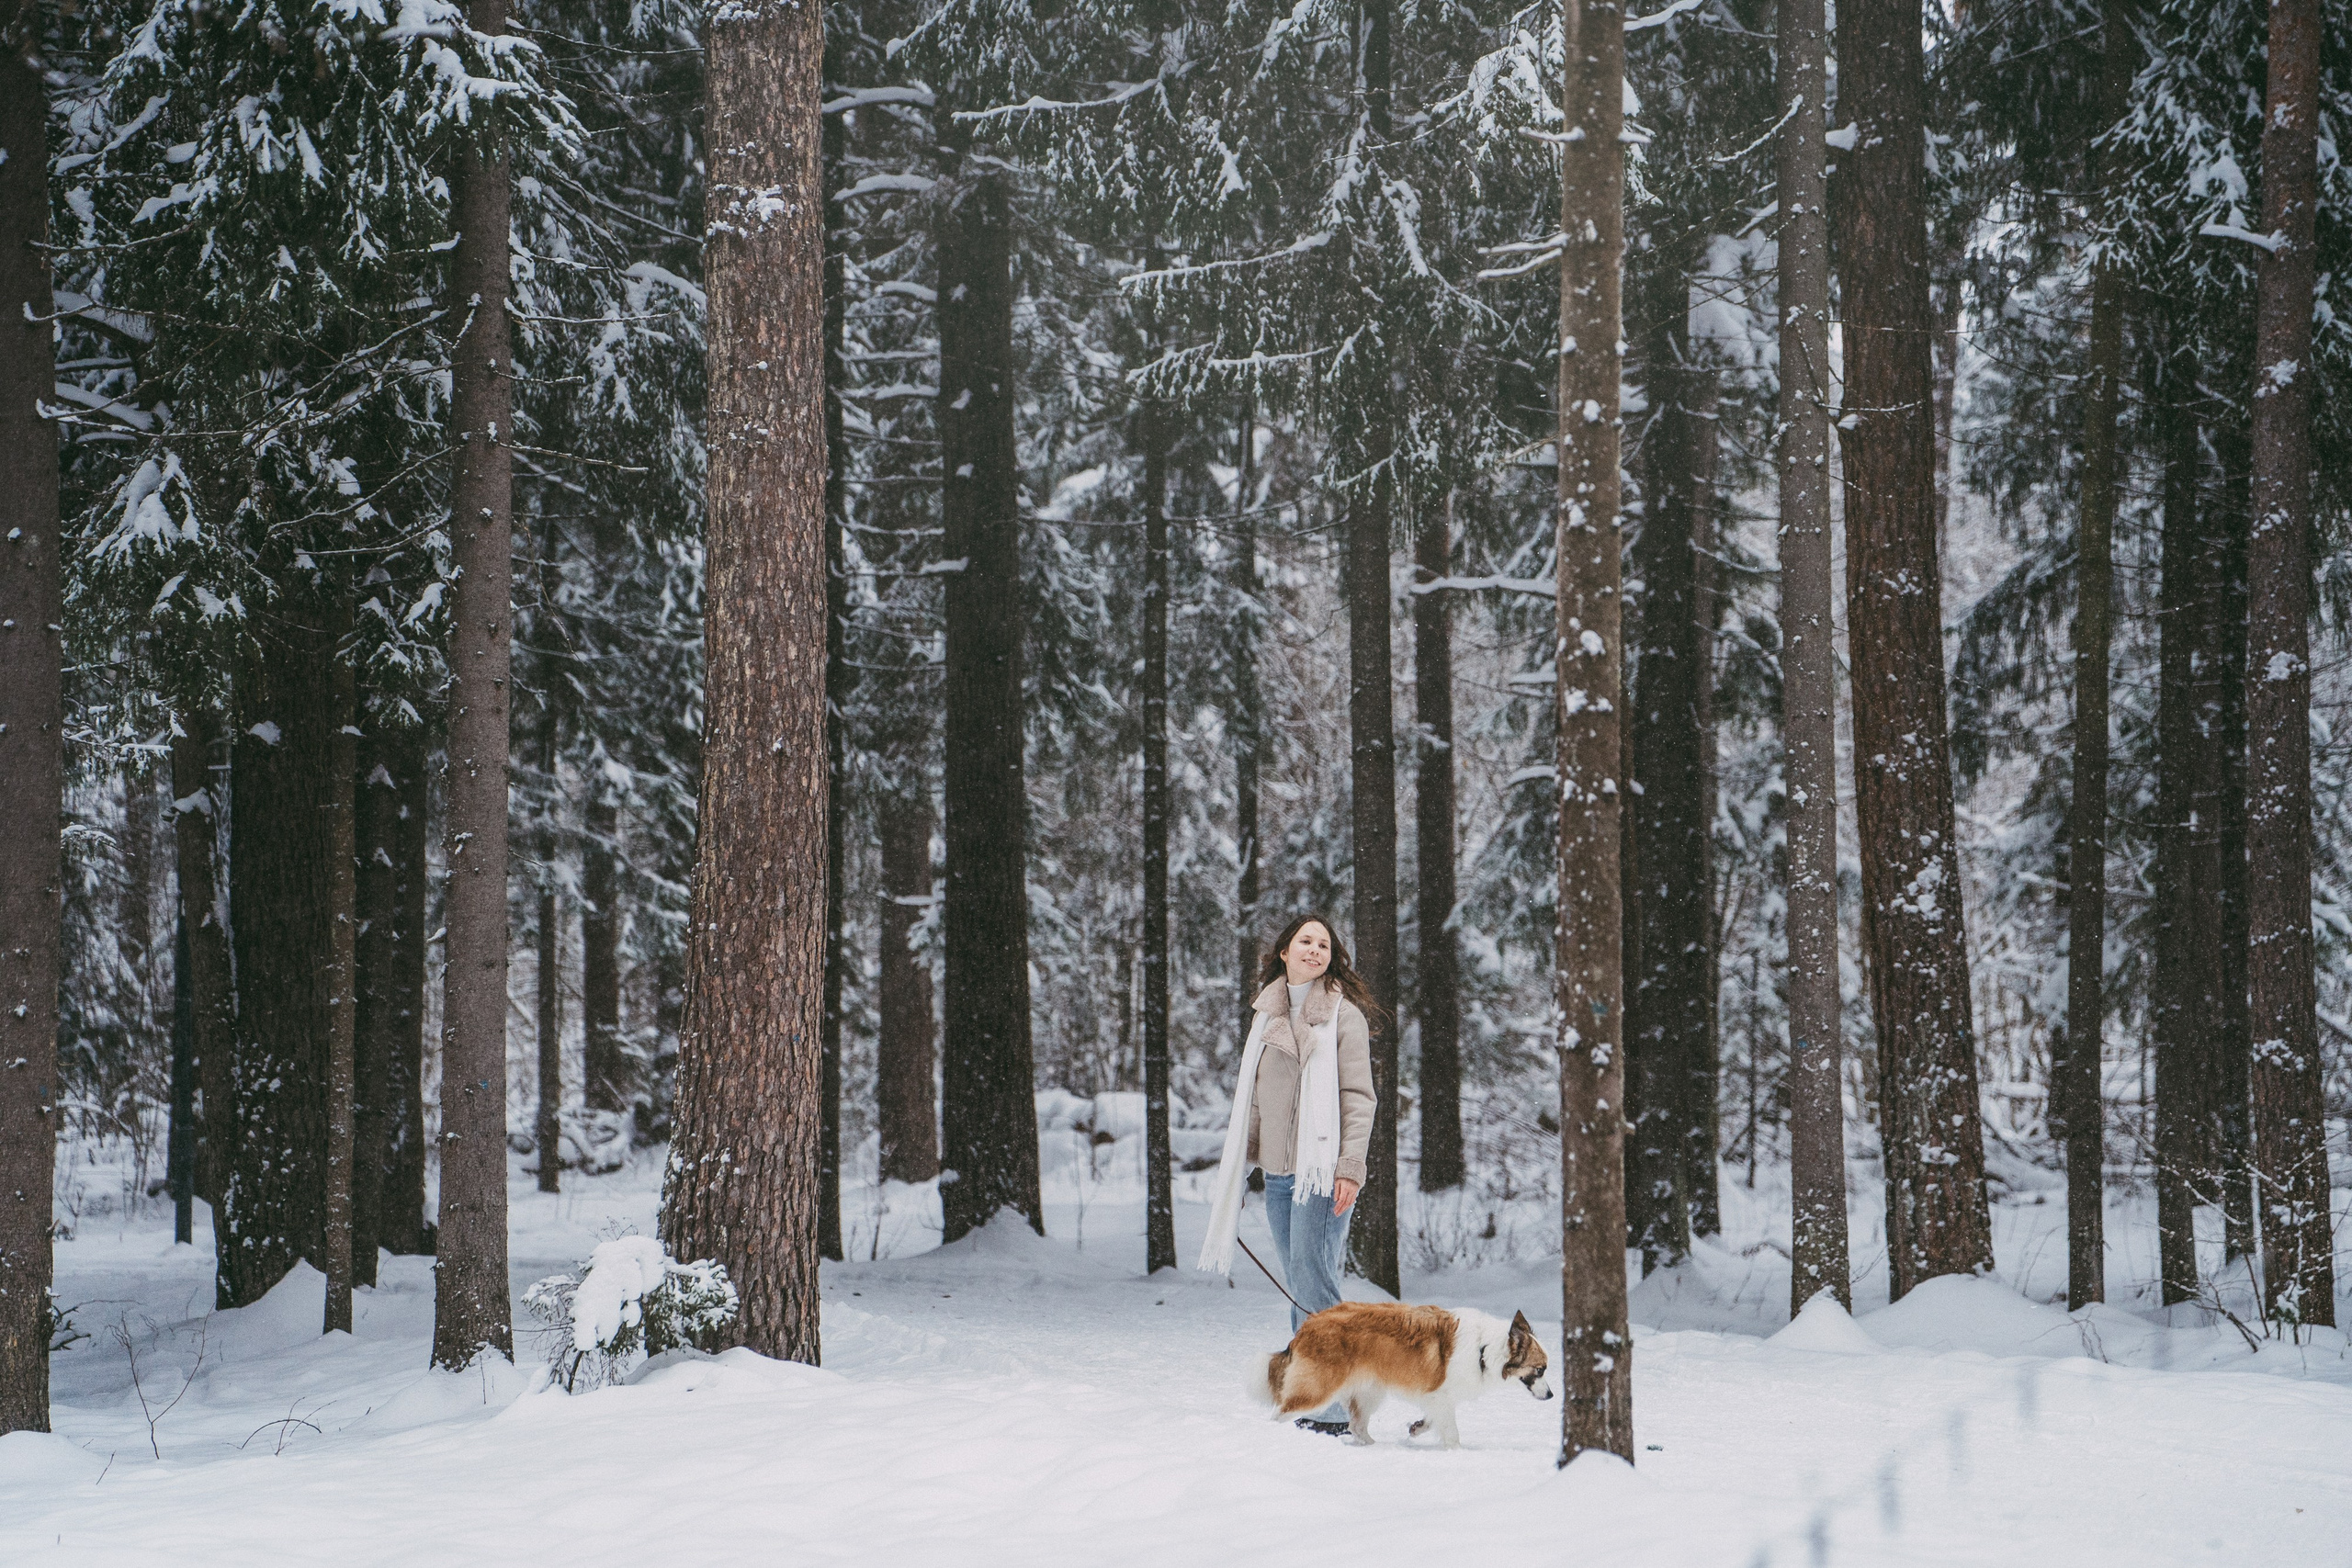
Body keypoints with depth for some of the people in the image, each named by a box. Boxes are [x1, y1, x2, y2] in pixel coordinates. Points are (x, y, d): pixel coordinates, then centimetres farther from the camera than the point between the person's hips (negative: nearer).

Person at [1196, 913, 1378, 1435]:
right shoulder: (1266, 1014, 16)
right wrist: (1237, 1166, 18)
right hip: (1277, 1172, 6)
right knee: (1298, 1288, 7)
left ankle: (1331, 1411, -10)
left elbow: (1358, 1097, -6)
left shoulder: (1343, 1015, -1)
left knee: (1313, 1283, -12)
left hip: (1322, 1171, -6)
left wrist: (1349, 1168, -15)